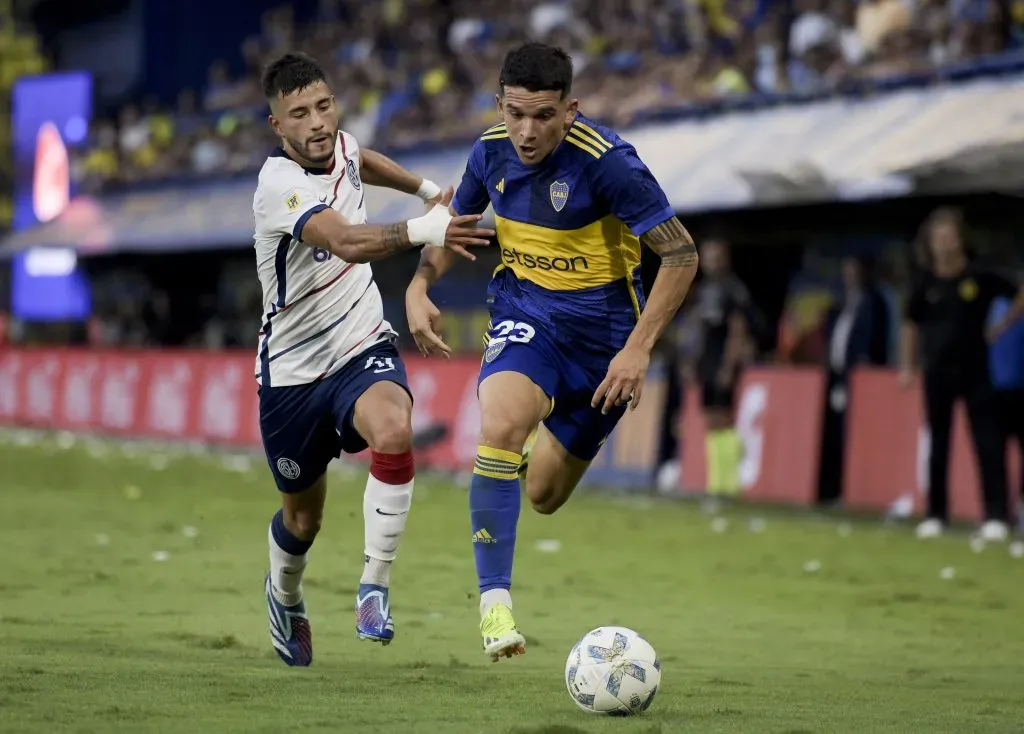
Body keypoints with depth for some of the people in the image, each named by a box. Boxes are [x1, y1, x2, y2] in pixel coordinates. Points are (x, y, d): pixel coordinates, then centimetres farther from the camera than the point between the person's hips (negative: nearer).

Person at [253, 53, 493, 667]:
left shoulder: (341, 148, -4)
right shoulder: (279, 184, -24)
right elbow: (348, 242, -44)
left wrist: (427, 189, 28)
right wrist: (424, 231, -58)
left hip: (364, 348, 3)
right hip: (293, 369, -3)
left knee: (394, 433, -32)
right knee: (304, 517, 14)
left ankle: (375, 589, -21)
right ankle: (286, 597, 49)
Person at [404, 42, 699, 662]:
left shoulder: (607, 162, -24)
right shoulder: (492, 151, -7)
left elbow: (681, 254, -19)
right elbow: (456, 222, 14)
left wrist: (638, 348, -24)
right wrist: (419, 288, -2)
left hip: (602, 328, -2)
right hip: (525, 311, 2)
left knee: (543, 495, 9)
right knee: (500, 427, -30)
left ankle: (544, 446, 49)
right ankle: (495, 600, -25)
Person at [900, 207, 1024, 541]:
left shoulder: (980, 278, -5)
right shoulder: (927, 285, 2)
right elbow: (910, 325, 14)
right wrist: (906, 367, 10)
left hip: (974, 371, -2)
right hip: (937, 373, 2)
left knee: (989, 444, -7)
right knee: (938, 446, 7)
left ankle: (996, 517, -8)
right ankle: (936, 514, 14)